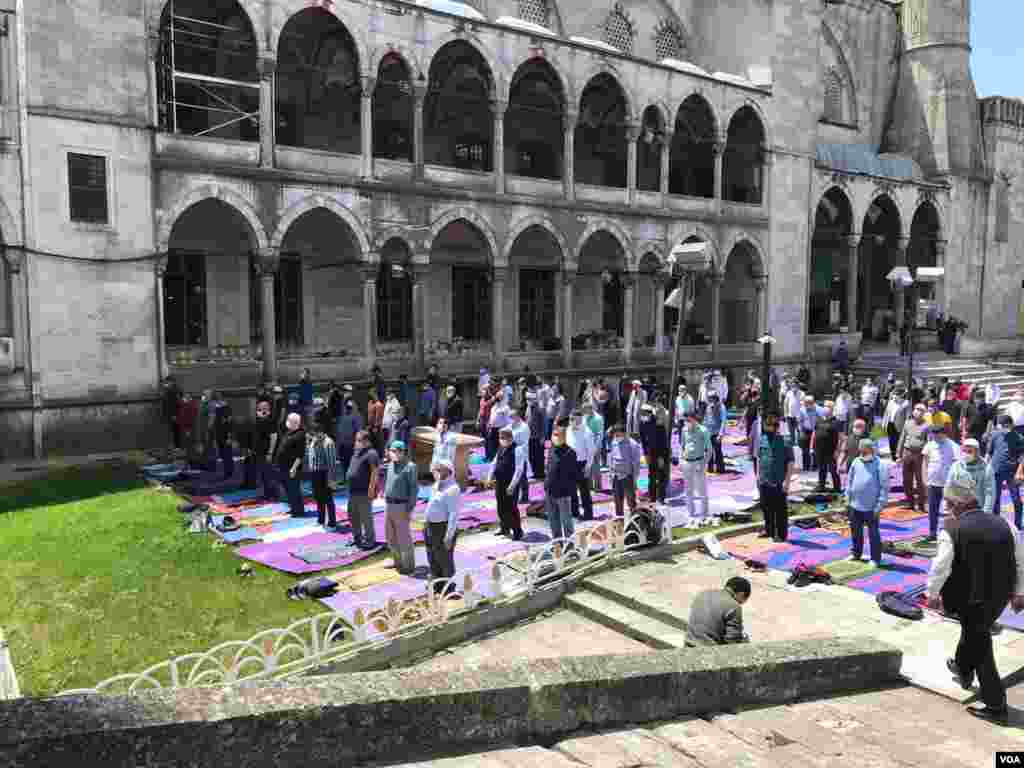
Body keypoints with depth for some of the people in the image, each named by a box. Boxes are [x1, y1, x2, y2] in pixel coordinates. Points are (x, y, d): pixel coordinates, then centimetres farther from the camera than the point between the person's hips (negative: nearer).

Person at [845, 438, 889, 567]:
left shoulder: (879, 465, -11)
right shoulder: (856, 462, 3)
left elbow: (884, 487, -10)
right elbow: (850, 481, 11)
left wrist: (880, 505, -12)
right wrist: (848, 500, 11)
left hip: (871, 507, -5)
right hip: (855, 505, 5)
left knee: (873, 533, 4)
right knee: (855, 531, 16)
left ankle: (875, 559, 14)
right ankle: (855, 553, 33)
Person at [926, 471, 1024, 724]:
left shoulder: (951, 531, -18)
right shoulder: (1004, 524, -2)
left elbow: (940, 568, -17)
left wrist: (932, 594, -1)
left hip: (971, 599, -6)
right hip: (1000, 597, 6)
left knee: (980, 648, 9)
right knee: (975, 633, 29)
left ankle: (995, 706, 14)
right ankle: (963, 670, 51)